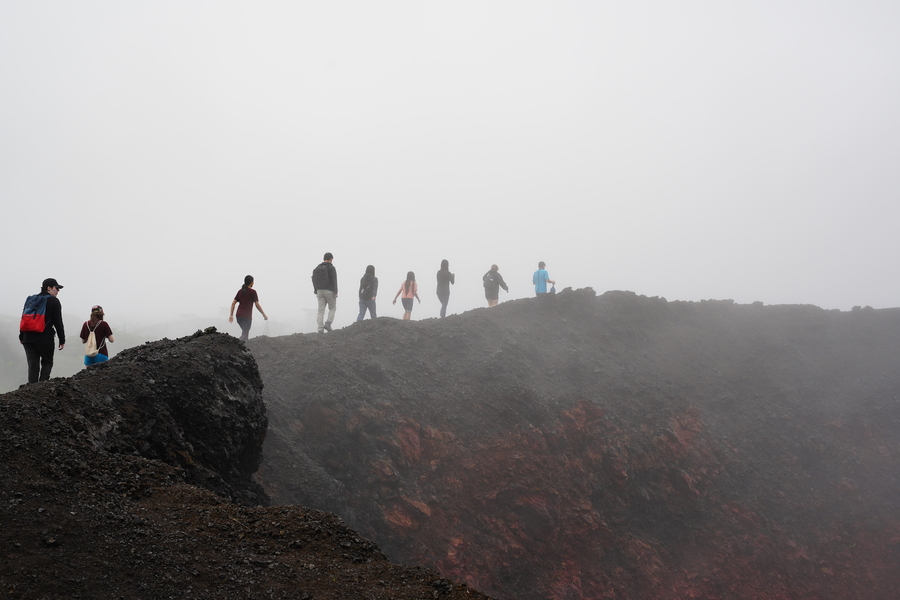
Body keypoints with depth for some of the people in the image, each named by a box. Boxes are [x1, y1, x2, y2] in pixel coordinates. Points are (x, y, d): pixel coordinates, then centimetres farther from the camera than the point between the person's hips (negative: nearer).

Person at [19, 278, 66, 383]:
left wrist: (21, 336, 21)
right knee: (47, 362, 9)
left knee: (32, 365, 5)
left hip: (28, 338, 4)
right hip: (45, 338, -4)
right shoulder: (54, 301, -2)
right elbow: (58, 322, -6)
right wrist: (62, 340, -3)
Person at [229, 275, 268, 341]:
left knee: (245, 332, 21)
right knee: (244, 334, -4)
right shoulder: (253, 292, -6)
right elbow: (257, 305, -8)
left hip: (239, 316, 6)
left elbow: (233, 303, 6)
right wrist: (264, 315, 1)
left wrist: (231, 315, 9)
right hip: (247, 316, -6)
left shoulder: (240, 291, 10)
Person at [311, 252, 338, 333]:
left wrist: (316, 292, 18)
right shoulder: (331, 268, -6)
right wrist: (335, 292, -11)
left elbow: (314, 280, 12)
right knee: (332, 308, 12)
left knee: (321, 311, 3)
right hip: (329, 291, -5)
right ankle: (328, 323, -6)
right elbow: (334, 280, -13)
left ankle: (320, 329, -3)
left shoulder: (317, 268, 11)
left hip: (319, 291, 5)